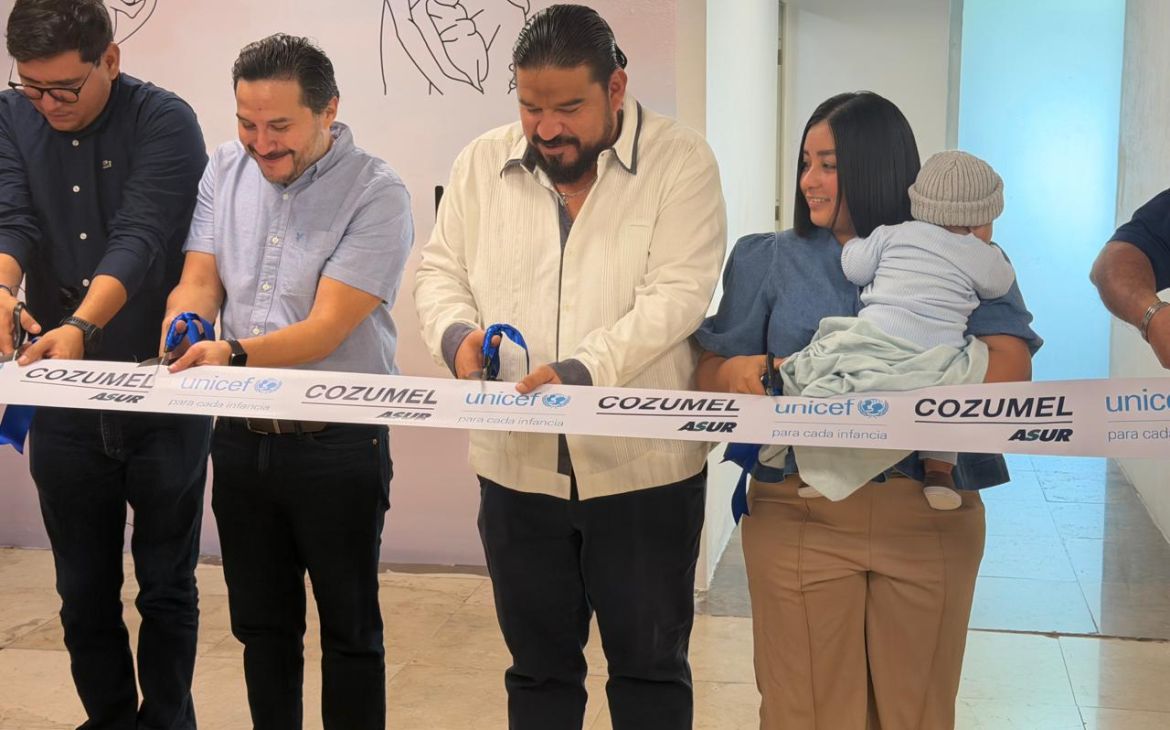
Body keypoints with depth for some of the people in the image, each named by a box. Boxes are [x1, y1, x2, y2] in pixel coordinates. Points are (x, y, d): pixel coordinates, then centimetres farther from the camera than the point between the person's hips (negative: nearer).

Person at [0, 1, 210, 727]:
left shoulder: (165, 121, -11)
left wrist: (83, 326, -38)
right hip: (63, 398, 4)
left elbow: (140, 238, -22)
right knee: (84, 590, 13)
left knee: (166, 586, 9)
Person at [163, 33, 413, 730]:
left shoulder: (376, 194, -15)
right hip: (241, 437, 5)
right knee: (261, 622, 18)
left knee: (350, 630, 10)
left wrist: (235, 353, -35)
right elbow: (198, 281, 1)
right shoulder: (226, 169, 4)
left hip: (338, 444, -5)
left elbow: (326, 329, -21)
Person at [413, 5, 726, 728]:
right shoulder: (482, 164, 6)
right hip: (516, 464, 3)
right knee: (539, 666, 16)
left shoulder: (681, 160, -6)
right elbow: (440, 269, 10)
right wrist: (457, 332, -13)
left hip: (643, 463, -3)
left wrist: (579, 371, -27)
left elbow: (675, 295, -15)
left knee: (650, 667, 11)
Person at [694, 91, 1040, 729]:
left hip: (930, 515, 0)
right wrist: (735, 373, -18)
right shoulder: (769, 259, 10)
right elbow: (709, 375, 6)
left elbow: (1010, 367, -10)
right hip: (799, 514, 0)